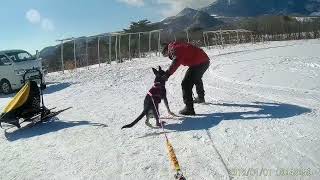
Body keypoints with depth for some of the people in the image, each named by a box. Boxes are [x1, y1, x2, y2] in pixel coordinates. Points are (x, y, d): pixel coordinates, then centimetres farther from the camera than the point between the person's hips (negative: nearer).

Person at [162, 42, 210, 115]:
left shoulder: (174, 48, -11)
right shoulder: (179, 46, 20)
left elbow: (176, 62, -28)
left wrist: (168, 73, -33)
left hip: (199, 63, -10)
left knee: (186, 84, -10)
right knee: (197, 79, 33)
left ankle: (189, 108, -10)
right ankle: (201, 98, 54)